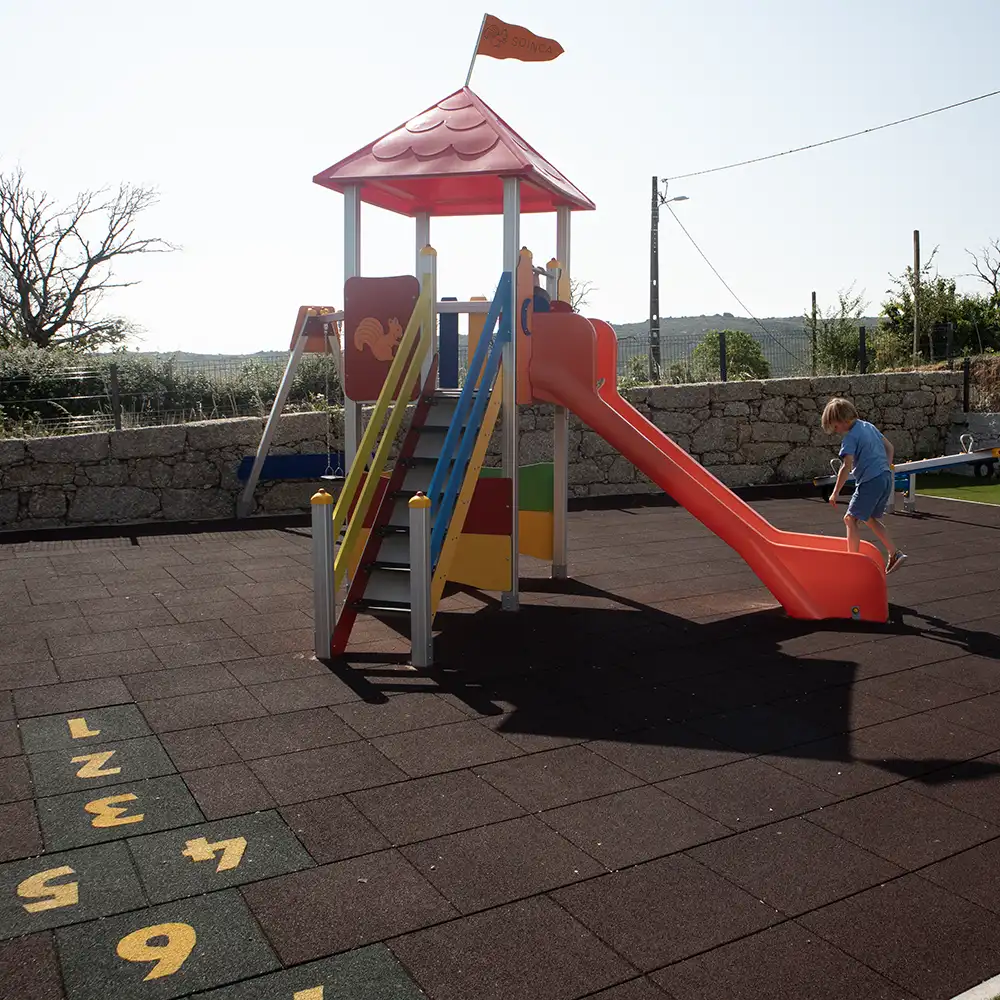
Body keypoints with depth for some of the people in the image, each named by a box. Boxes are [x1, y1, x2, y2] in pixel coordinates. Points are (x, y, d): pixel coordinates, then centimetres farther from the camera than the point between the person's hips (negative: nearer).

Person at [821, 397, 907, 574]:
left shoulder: (851, 437, -11)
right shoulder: (869, 426, 15)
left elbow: (846, 466, -18)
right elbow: (890, 447, 22)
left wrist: (836, 492, -15)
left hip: (870, 481, -9)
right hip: (886, 478, 9)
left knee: (851, 518, -2)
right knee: (871, 519, 20)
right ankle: (894, 554, 17)